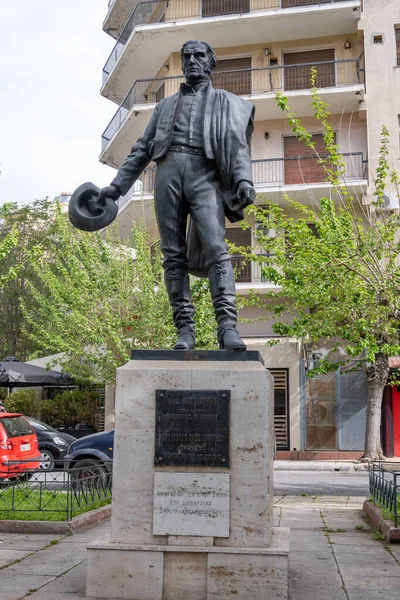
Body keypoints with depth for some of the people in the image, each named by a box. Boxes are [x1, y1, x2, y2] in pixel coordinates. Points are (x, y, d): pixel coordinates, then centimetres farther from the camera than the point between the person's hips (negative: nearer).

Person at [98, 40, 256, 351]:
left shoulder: (225, 102, 21)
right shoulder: (166, 105, 28)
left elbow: (238, 145, 7)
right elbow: (142, 150, 25)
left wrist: (244, 179, -12)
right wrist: (117, 185, 16)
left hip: (204, 176, -2)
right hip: (168, 173, 3)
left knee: (216, 248, -20)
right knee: (174, 255, -6)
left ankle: (228, 326, -26)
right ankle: (185, 329, -6)